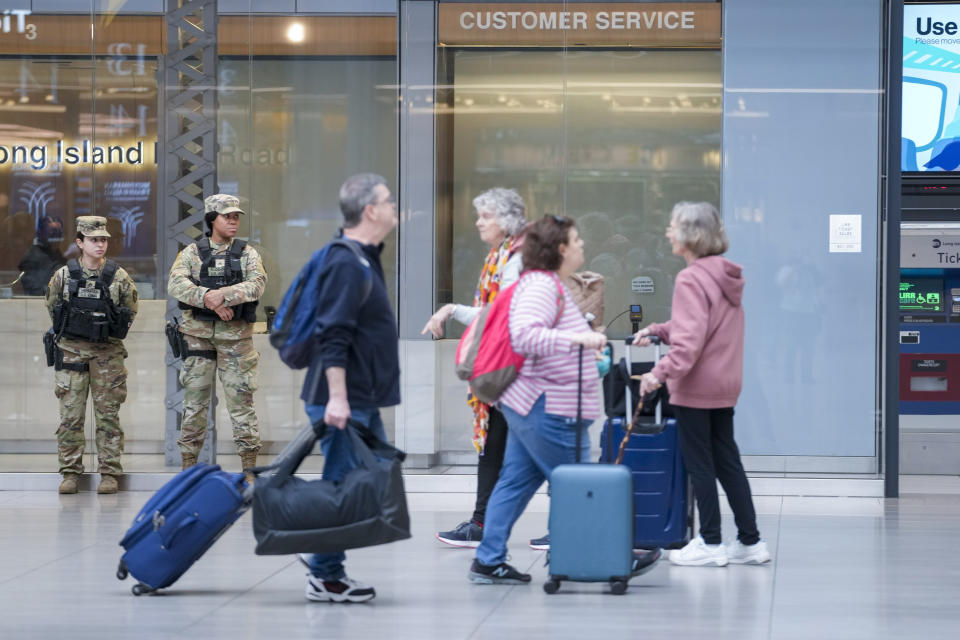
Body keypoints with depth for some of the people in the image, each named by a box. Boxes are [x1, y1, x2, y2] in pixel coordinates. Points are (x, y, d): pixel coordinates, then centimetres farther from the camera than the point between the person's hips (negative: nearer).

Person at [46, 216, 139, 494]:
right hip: (71, 351, 1)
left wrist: (112, 334, 9)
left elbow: (130, 311, 10)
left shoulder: (119, 277, -2)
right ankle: (70, 472, 7)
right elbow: (52, 307, 14)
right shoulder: (63, 276, -1)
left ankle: (109, 473, 6)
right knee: (70, 414, 0)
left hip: (108, 353, 0)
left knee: (108, 414, 1)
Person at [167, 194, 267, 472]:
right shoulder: (192, 252, 4)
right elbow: (176, 284, -12)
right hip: (198, 333, 0)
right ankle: (188, 466, 13)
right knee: (194, 399, 5)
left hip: (236, 335, 0)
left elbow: (257, 284, -12)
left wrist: (224, 294, -26)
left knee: (241, 398, 0)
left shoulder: (247, 253, 5)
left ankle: (249, 466, 6)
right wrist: (210, 300, -24)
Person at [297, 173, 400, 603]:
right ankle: (325, 578, 4)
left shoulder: (365, 260, 15)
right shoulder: (346, 264, -17)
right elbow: (333, 336, -23)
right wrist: (337, 397, -27)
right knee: (342, 486, -4)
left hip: (363, 401, 10)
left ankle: (324, 556, 22)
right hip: (343, 401, -10)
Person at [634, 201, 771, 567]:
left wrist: (662, 372, -27)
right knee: (727, 461, 13)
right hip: (725, 385, 9)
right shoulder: (725, 276, 11)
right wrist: (657, 331, 14)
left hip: (695, 386, -9)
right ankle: (750, 540, 15)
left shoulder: (691, 279, -18)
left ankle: (710, 543, 7)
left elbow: (690, 339, -25)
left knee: (700, 465, 1)